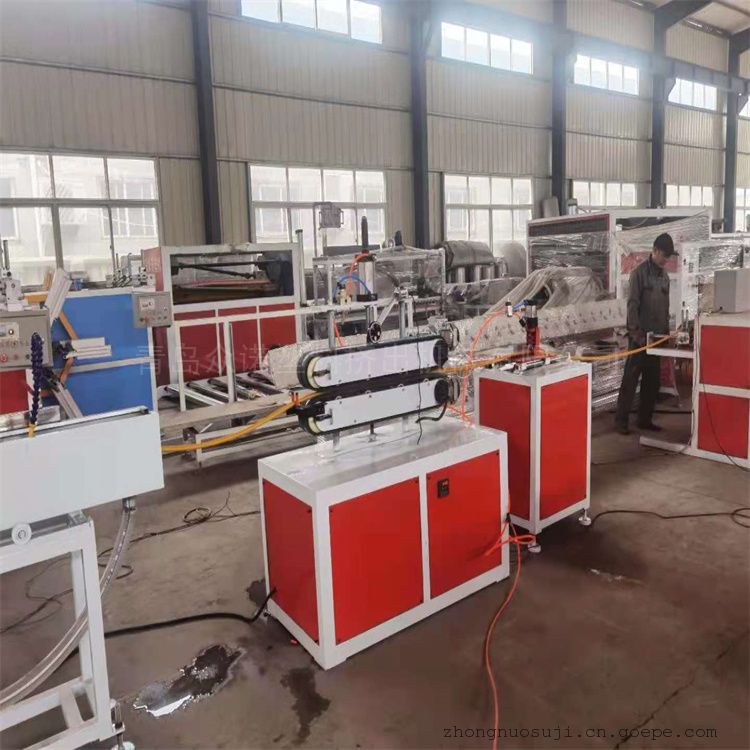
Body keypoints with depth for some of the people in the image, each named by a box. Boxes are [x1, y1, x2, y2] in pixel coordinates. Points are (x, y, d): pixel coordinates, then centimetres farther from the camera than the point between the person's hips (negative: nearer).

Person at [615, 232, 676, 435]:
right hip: (640, 336, -7)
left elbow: (665, 307, 18)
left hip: (657, 336, 7)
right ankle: (621, 420, 1)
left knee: (652, 380, 9)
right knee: (631, 379, -4)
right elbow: (632, 304, -13)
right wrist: (636, 333, -17)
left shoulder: (665, 276, 14)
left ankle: (645, 419, 17)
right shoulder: (640, 272, -7)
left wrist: (666, 332, 13)